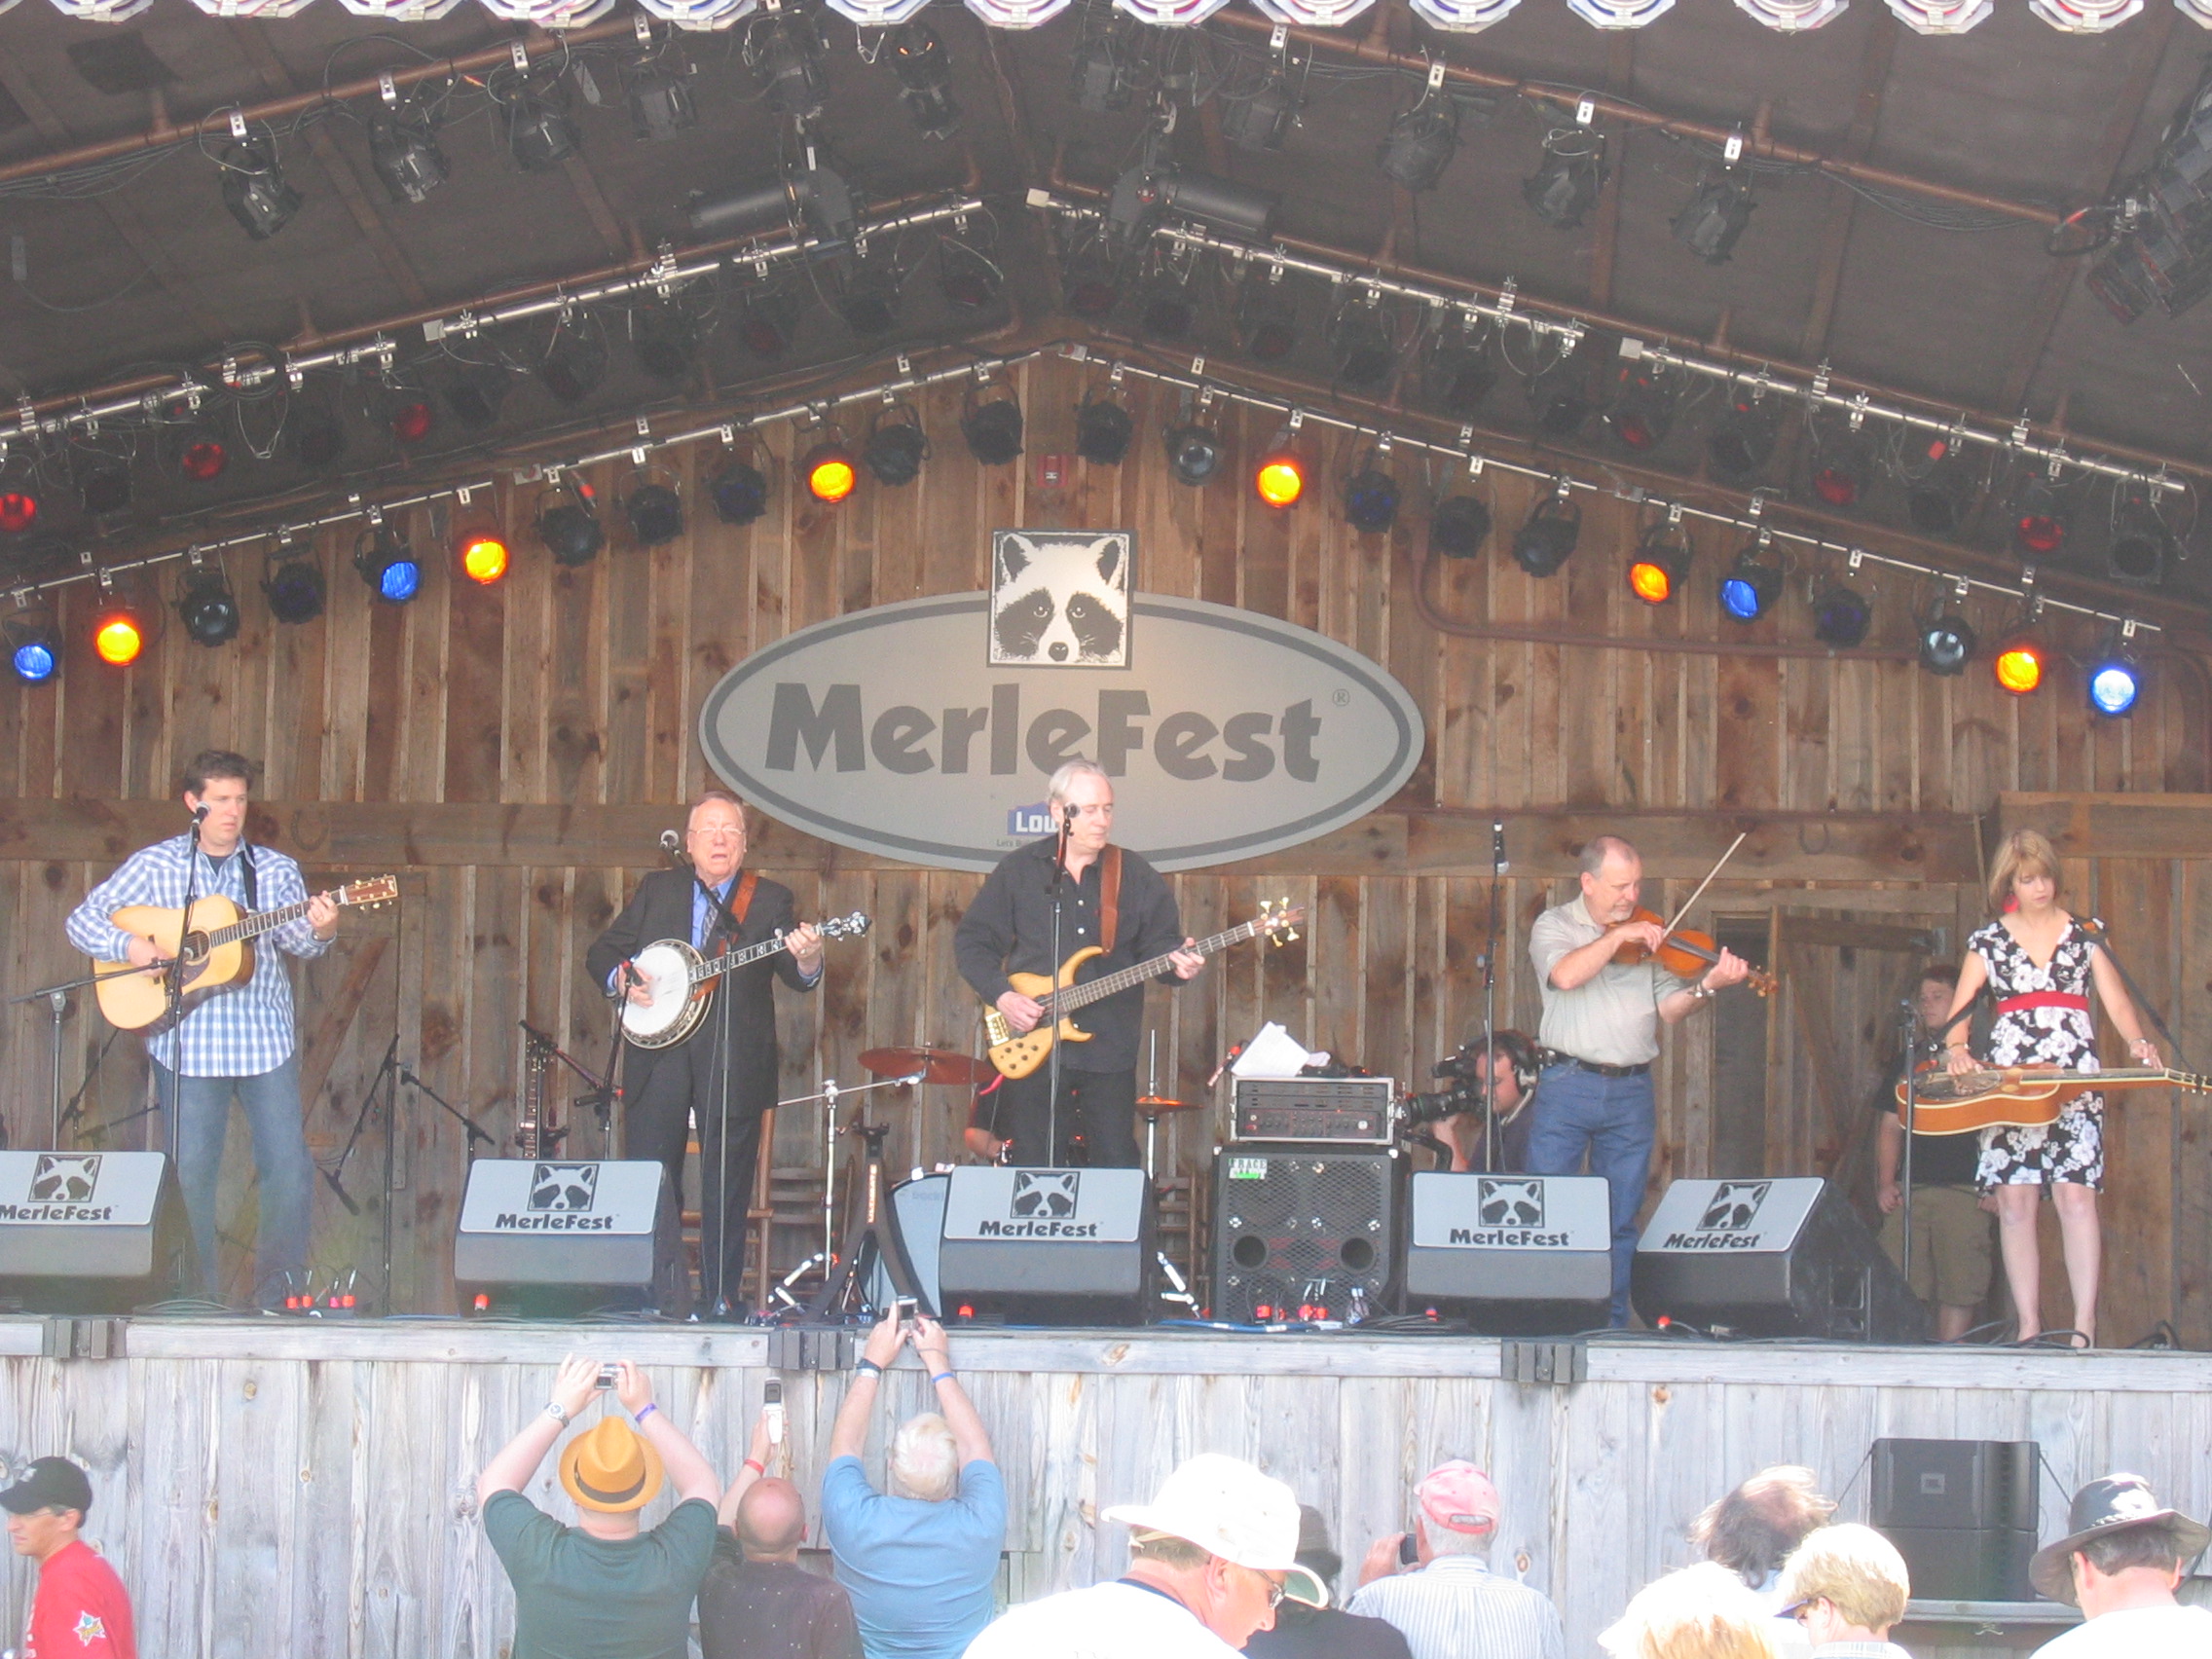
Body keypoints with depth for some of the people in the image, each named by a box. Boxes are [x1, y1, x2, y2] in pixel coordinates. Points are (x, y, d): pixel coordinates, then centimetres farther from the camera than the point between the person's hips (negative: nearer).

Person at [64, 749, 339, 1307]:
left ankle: (277, 1296, 8)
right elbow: (82, 920, 3)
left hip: (266, 1040, 1)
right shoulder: (154, 866, 4)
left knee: (289, 1167, -3)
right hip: (187, 1044, -1)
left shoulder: (275, 870, 8)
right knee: (190, 1174, 1)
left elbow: (294, 937, -5)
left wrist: (319, 932, -27)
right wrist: (126, 945, -15)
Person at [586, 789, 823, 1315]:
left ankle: (721, 1300, 7)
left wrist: (806, 960, -28)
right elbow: (601, 953, 15)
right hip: (658, 1058, 2)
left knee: (727, 1191, 0)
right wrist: (623, 978, -7)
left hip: (733, 1067, -2)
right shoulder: (657, 891, 13)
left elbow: (797, 976, -5)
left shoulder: (769, 899, 6)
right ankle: (663, 1301, 6)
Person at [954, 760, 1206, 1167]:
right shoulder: (1018, 870, 5)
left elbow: (1160, 943, 5)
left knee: (1118, 1173, -1)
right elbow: (972, 940, 6)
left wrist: (1176, 962, -18)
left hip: (1109, 1052, 0)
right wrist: (1001, 995, -9)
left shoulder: (1136, 876, 7)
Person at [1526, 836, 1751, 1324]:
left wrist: (1707, 985, -10)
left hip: (1631, 1091, 3)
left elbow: (1668, 1009, 6)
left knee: (1621, 1222, 6)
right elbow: (1565, 975, -18)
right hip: (1567, 1086, -3)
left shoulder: (1649, 936, 12)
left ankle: (1612, 1320, 12)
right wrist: (1618, 936, -17)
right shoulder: (1554, 926, 3)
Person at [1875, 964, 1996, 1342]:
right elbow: (1890, 1126, 19)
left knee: (1958, 1289, -7)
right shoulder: (1909, 1062, 20)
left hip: (1964, 1192, -4)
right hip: (1909, 1193, 4)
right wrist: (1884, 1183, 6)